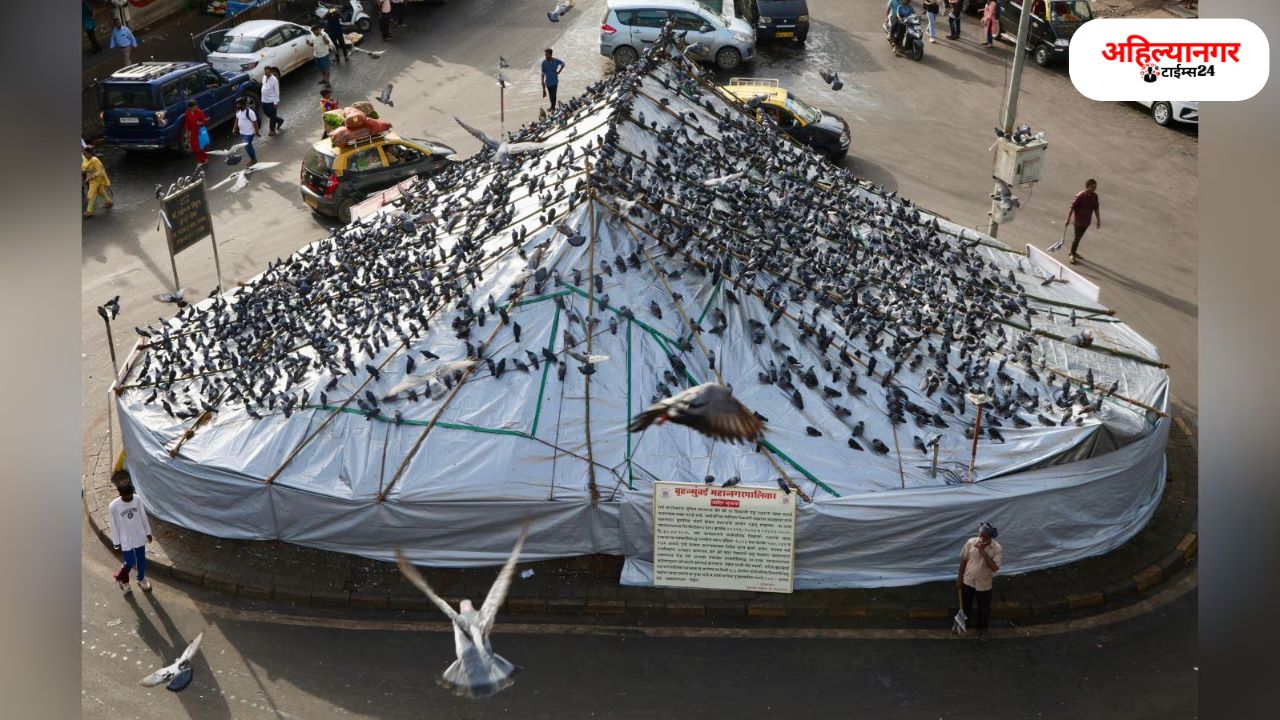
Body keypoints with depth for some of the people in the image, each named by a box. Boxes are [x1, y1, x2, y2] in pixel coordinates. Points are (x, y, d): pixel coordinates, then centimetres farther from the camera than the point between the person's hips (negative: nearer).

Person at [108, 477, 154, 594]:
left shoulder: (137, 499, -15)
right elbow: (113, 525, -13)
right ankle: (121, 579, 35)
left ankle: (142, 580, 44)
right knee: (130, 562, 3)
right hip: (126, 540, -4)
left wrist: (148, 533, 7)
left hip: (140, 536, 4)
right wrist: (117, 543, -6)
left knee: (141, 560, 18)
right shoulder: (113, 506, -24)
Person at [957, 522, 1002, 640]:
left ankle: (982, 628, 41)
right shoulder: (971, 542, -16)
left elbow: (995, 568, -29)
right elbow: (963, 560, -3)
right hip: (968, 581, 2)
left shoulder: (997, 549, -22)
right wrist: (960, 577, 1)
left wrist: (983, 552, -34)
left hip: (984, 585, -2)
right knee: (965, 604, 22)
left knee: (984, 609, 16)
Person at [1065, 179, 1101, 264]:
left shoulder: (1094, 196, -3)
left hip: (1086, 221, 6)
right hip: (1078, 221, -6)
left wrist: (1098, 220, 9)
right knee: (1077, 238, 0)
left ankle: (1073, 251, 37)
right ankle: (1073, 255, 13)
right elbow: (1072, 208, -18)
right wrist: (1068, 219, -16)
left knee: (1079, 237, 19)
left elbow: (1096, 208, 7)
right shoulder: (1080, 196, -22)